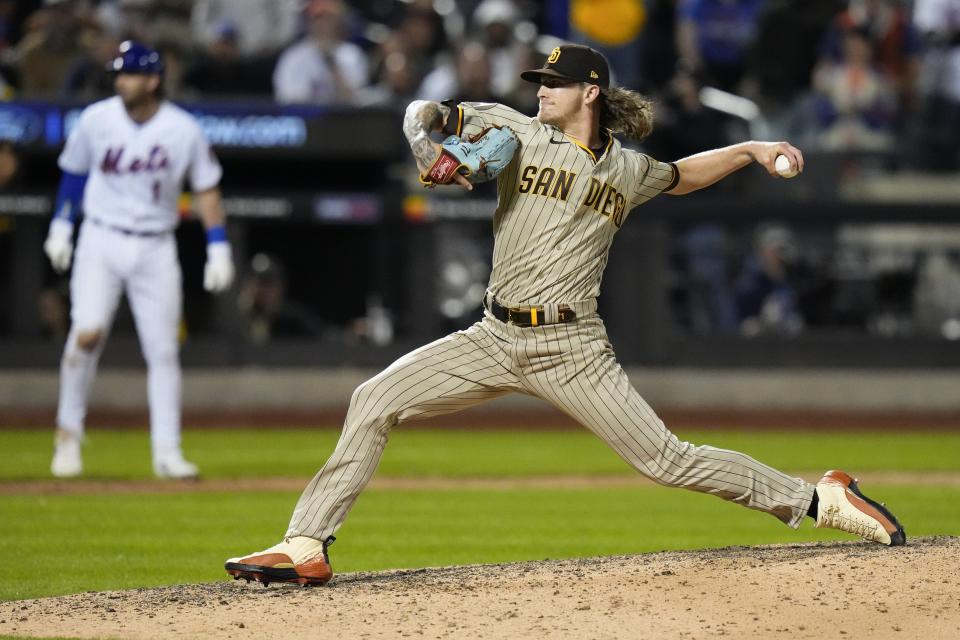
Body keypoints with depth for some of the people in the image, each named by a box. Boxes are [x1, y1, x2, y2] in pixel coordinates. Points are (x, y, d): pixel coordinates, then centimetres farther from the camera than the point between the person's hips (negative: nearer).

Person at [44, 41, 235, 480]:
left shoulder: (183, 130, -7)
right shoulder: (96, 119, -5)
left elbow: (206, 188, 2)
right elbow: (74, 171, 11)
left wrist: (218, 249, -3)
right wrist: (60, 225, 9)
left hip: (156, 248, 1)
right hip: (100, 241, -1)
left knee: (163, 351, 0)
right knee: (87, 332, -18)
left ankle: (167, 452, 7)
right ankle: (69, 433, -1)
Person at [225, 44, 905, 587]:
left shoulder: (627, 171, 7)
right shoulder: (519, 133, 4)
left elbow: (681, 175, 30)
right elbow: (423, 113, 7)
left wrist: (749, 150, 19)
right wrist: (430, 144, -15)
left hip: (572, 351, -2)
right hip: (494, 340, 2)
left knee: (666, 459, -6)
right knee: (374, 401, -12)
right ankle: (307, 547, -9)